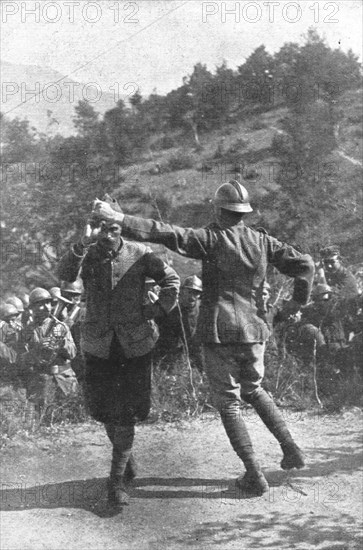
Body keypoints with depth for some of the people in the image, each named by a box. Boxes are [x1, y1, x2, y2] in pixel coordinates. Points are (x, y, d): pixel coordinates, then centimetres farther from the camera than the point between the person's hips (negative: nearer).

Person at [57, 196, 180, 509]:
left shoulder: (139, 254, -6)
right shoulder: (85, 256, -4)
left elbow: (172, 280, 3)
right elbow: (65, 275, -25)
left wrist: (157, 311, -7)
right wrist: (84, 244, -40)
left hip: (135, 344, -2)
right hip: (99, 345, 2)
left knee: (126, 410, -3)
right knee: (104, 408, 9)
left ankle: (118, 477, 9)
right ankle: (125, 454, 36)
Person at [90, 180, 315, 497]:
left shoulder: (212, 239, -9)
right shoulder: (262, 241, 5)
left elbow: (167, 234, -18)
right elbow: (304, 264, 7)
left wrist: (118, 219, -18)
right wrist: (298, 302, 22)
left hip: (220, 332, -5)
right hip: (254, 330, 5)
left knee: (228, 402, 7)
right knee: (253, 390, 27)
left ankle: (255, 476, 6)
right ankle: (291, 449, 21)